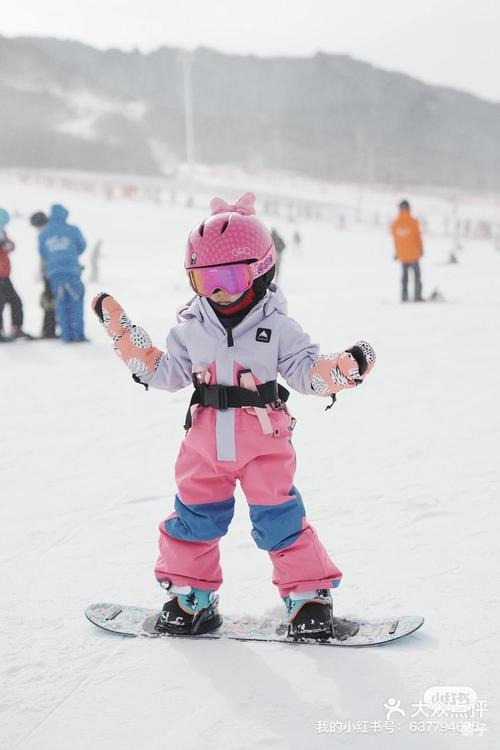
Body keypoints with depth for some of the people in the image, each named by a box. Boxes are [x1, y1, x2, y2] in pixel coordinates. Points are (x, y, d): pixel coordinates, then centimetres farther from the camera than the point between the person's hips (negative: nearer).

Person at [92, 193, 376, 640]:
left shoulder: (277, 327, -6)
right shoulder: (192, 327, 4)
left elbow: (308, 370, -6)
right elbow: (164, 372, 12)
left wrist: (344, 368, -26)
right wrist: (122, 331, 7)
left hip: (265, 443, -4)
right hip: (205, 442, 4)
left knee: (279, 519, -2)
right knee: (194, 517, 10)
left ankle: (309, 595, 13)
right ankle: (190, 595, 27)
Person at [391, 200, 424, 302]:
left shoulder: (395, 223, -3)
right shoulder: (413, 222, -12)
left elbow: (395, 239, 5)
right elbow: (418, 237, -5)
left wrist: (397, 253, 17)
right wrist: (421, 249, 9)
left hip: (402, 254, 3)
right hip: (413, 254, -3)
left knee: (404, 275, 11)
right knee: (416, 274, 5)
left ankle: (404, 296, 5)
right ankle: (417, 296, 0)